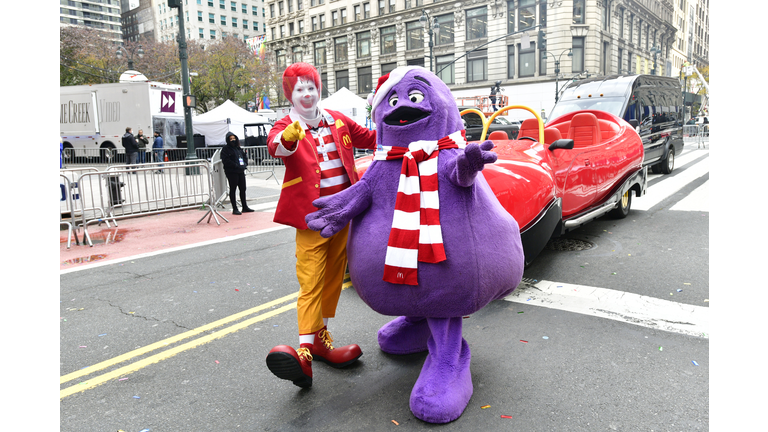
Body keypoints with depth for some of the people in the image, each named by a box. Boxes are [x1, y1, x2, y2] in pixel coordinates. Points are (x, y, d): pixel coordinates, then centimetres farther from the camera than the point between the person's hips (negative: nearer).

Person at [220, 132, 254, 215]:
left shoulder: (238, 148, 16)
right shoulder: (226, 149, -5)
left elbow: (244, 156, 22)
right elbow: (226, 160, -15)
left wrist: (244, 164, 3)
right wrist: (236, 165, -20)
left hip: (241, 171, 7)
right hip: (231, 172, -7)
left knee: (243, 189, 11)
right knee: (233, 189, -1)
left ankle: (245, 207, 21)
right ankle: (234, 209, 2)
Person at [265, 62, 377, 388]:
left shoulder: (338, 121, 12)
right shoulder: (286, 125, -3)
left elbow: (369, 138, 25)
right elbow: (275, 145, -27)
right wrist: (287, 139, -50)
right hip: (310, 214, -5)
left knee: (334, 276, 13)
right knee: (311, 282, -10)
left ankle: (321, 339, 29)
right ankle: (305, 351, -9)